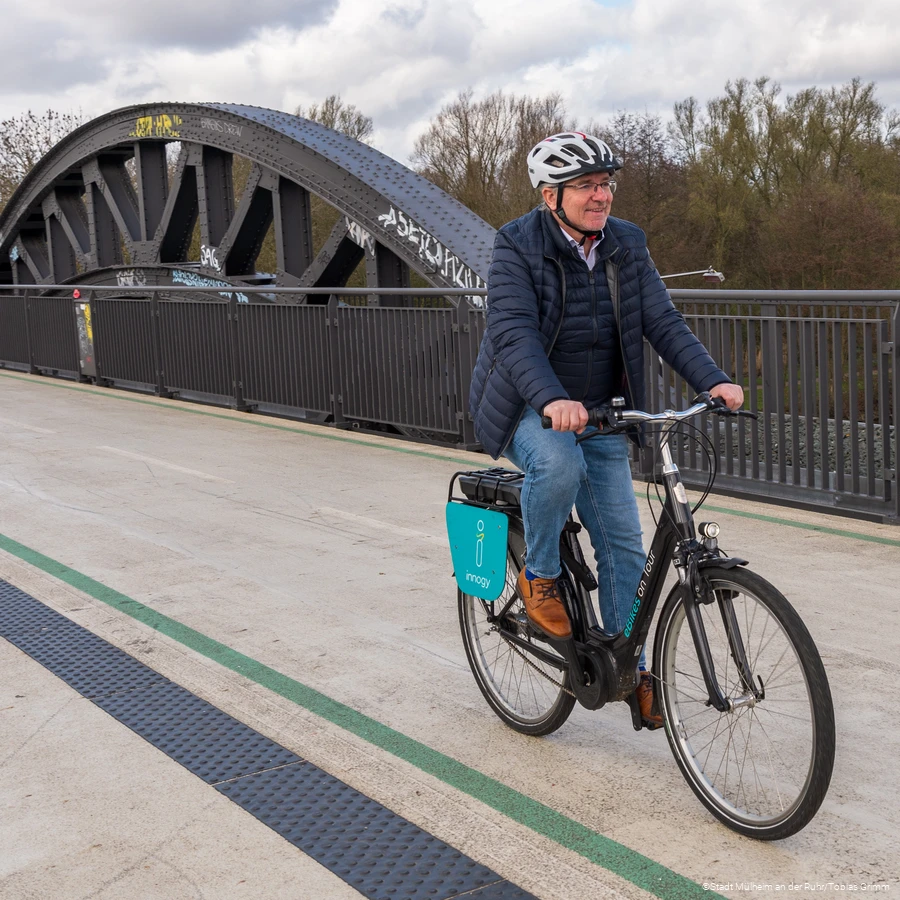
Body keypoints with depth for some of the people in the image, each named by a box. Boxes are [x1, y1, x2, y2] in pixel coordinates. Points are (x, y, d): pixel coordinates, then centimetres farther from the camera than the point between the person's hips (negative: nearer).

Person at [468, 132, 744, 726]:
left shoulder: (626, 245, 1)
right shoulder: (517, 248, -14)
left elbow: (663, 320, -4)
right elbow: (514, 332, -26)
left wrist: (713, 380, -21)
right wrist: (552, 400, -43)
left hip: (598, 412, 5)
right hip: (528, 409, -4)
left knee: (624, 543, 1)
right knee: (559, 464, -37)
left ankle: (630, 667, 16)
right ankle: (539, 576, -10)